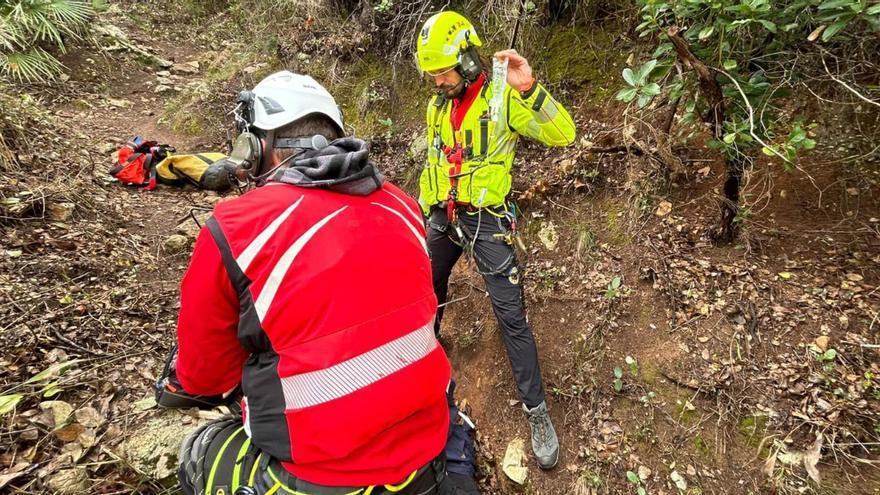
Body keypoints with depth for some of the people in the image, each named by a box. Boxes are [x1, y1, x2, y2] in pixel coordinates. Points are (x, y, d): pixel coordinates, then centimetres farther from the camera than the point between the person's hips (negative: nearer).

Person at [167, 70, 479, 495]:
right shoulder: (400, 204, -2)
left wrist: (180, 385, 24)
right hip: (429, 450, 5)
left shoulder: (233, 229, -16)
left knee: (198, 455, 24)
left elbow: (204, 374, -1)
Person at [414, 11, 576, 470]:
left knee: (510, 316, -5)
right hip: (441, 218, 6)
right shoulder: (438, 106, 7)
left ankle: (536, 410, 7)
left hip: (485, 220, -6)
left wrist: (529, 87, -35)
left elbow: (563, 135, -23)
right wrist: (423, 210, 20)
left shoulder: (503, 98, -12)